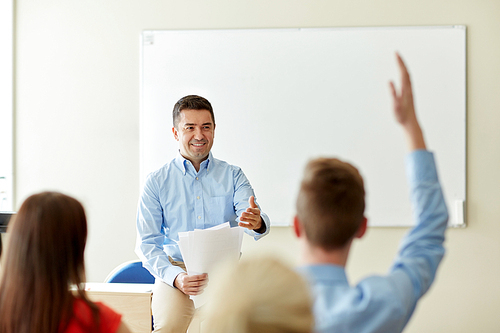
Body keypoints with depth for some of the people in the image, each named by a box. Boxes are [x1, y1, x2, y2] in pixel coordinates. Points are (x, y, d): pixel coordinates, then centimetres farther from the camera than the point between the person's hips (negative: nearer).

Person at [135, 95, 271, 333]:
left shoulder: (232, 176, 10)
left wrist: (257, 223, -34)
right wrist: (176, 277, -17)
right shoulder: (157, 182, 7)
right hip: (177, 268, -1)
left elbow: (249, 216, -7)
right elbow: (146, 243, 2)